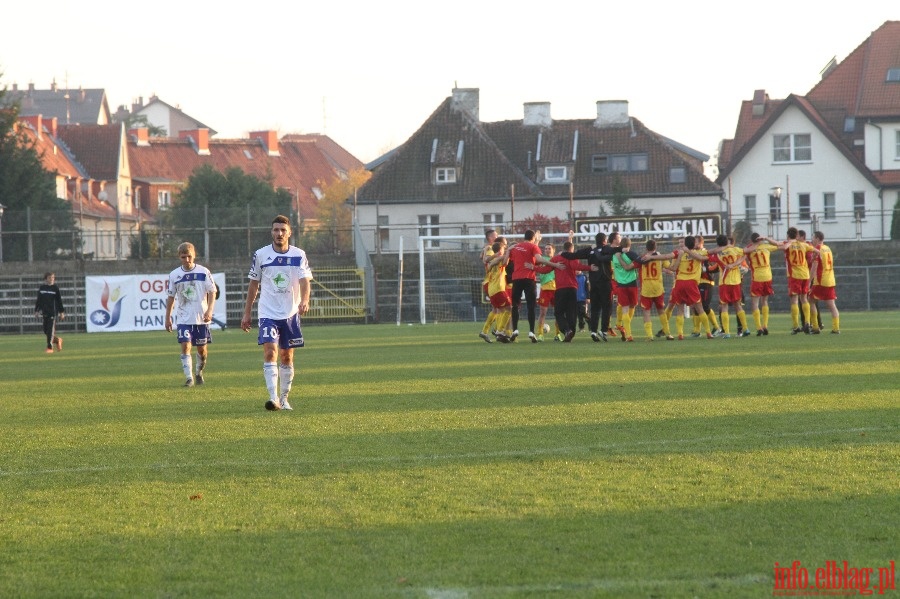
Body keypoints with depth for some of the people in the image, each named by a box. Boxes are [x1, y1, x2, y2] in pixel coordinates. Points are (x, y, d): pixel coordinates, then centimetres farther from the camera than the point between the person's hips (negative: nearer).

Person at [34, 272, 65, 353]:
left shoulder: (55, 288, 0)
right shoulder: (41, 288, 6)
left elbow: (59, 301, 2)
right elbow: (38, 300, 12)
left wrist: (62, 312, 1)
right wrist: (36, 311, 8)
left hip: (53, 312, -4)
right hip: (45, 312, 4)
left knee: (50, 329, -8)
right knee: (46, 331, 5)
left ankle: (50, 347, -3)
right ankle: (57, 340, 28)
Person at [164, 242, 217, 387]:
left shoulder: (204, 272, -3)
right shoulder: (174, 275, 2)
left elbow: (212, 292, -1)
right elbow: (170, 297, 10)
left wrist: (209, 310, -15)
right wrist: (168, 318, 10)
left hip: (201, 318, 0)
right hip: (183, 319, 0)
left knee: (202, 349, 8)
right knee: (185, 346, -14)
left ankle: (199, 372, 33)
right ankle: (189, 378, -13)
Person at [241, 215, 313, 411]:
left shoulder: (299, 255, 0)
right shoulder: (261, 255, 0)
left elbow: (305, 281, -9)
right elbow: (253, 285, 8)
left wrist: (304, 301, -30)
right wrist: (247, 313, 9)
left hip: (291, 314, 2)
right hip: (268, 313, -1)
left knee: (287, 357, 8)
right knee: (270, 351, -17)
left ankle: (284, 398, 20)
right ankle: (273, 397, -24)